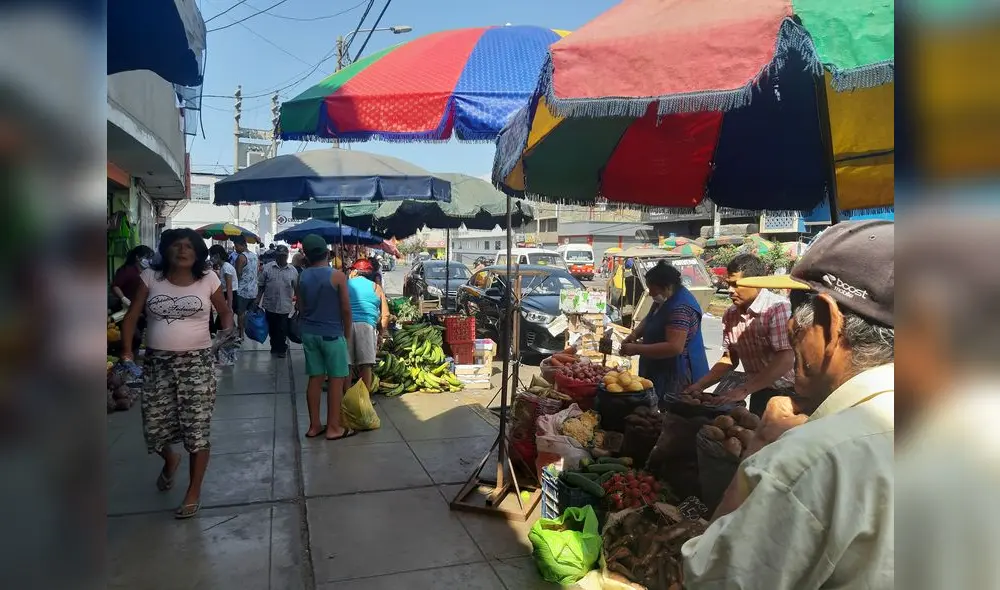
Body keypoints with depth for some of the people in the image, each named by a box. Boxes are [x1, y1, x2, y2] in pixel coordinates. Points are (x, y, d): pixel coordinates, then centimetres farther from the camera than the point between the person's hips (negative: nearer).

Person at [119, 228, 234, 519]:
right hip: (156, 362, 2)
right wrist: (127, 351, -7)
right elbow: (131, 317, 3)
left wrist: (228, 330, -7)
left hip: (197, 363, -2)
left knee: (197, 429, 0)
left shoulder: (208, 279, -1)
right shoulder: (150, 277, 2)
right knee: (154, 426, 9)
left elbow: (225, 311, 13)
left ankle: (194, 492, 15)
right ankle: (170, 460, 44)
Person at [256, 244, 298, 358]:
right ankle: (274, 346, 33)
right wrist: (258, 301, 0)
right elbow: (261, 286, 3)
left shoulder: (293, 271, -1)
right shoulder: (267, 268, -1)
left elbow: (297, 289, 4)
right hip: (270, 305, 1)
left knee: (282, 330, 5)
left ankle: (281, 348, 23)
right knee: (272, 328, 15)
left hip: (285, 306, -1)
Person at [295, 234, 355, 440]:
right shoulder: (337, 276, -12)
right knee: (336, 379, 2)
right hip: (331, 333, -6)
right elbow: (346, 309, -10)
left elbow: (300, 307, 9)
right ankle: (333, 427, 6)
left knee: (315, 378, 11)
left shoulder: (302, 277, 4)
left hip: (309, 333, 6)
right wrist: (347, 334, 2)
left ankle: (314, 425, 17)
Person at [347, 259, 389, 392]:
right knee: (365, 365, 4)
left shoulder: (346, 285, 16)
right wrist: (381, 334, 19)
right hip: (366, 325, -1)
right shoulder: (376, 287, 15)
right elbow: (385, 315, 10)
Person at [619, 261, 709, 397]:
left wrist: (636, 349, -27)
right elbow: (649, 319, 21)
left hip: (679, 375, -9)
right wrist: (635, 334, 0)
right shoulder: (665, 298, 6)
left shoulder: (680, 308, -26)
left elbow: (674, 347, -32)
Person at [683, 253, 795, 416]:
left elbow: (785, 360, -26)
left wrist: (744, 390, -28)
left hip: (788, 394, -6)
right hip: (760, 394, 6)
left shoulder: (778, 308, -20)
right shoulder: (730, 315, 1)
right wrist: (700, 385, -1)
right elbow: (729, 359, 10)